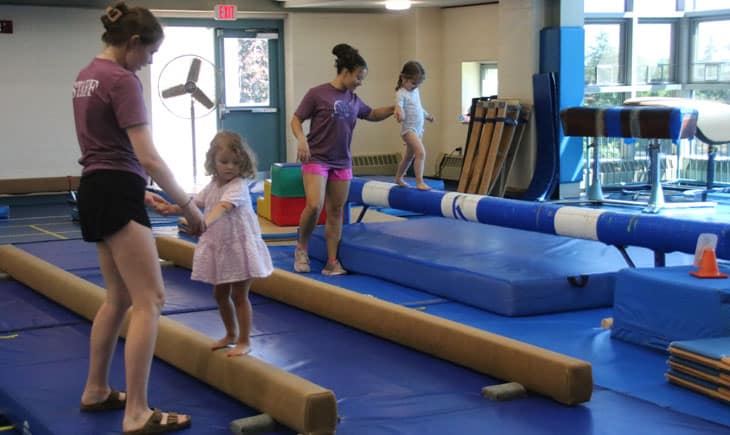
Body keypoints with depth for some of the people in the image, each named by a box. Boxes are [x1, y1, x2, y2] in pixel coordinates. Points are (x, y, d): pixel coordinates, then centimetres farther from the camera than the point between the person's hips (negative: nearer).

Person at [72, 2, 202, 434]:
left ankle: (97, 391, 28)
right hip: (117, 195, -10)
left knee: (119, 296, 19)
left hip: (95, 191, 10)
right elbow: (148, 158, -20)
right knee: (150, 299, -8)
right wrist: (189, 206, -12)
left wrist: (138, 191, 21)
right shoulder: (123, 80, -15)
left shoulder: (86, 77, 14)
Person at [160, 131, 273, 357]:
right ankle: (231, 334, 34)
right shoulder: (212, 186, 6)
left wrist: (204, 222, -52)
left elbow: (223, 206, -36)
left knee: (239, 294, -1)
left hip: (239, 247, -8)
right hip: (218, 247, 8)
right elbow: (195, 203, 16)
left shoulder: (238, 186, -19)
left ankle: (244, 341, 10)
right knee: (220, 293, 16)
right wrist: (173, 209, -1)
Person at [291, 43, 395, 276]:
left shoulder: (354, 100, 8)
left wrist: (393, 108, 8)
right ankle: (301, 247, 6)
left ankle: (332, 262, 11)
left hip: (342, 163, 6)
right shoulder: (317, 94, -9)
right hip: (316, 159, -6)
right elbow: (296, 120, -5)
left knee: (336, 211, 6)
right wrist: (301, 139, -23)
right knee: (314, 206, -19)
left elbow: (373, 115, 25)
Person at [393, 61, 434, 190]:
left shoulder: (415, 91, 11)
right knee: (421, 152, -22)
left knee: (409, 156, 19)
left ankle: (398, 178, 36)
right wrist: (399, 112, -56)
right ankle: (419, 182, -22)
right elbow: (399, 105, -34)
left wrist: (427, 115, 41)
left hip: (418, 129, 9)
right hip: (409, 129, -9)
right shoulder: (401, 93, -15)